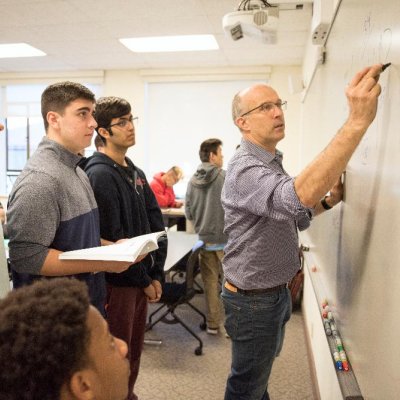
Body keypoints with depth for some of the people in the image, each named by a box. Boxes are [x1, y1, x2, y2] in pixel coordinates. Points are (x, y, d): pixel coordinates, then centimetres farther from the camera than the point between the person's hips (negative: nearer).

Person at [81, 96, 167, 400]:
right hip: (117, 281, -8)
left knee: (135, 348, 21)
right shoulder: (100, 174, -16)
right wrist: (143, 280, -13)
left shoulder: (135, 172, 9)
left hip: (142, 278, 8)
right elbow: (113, 238, -20)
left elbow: (156, 223, 7)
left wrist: (156, 273, 1)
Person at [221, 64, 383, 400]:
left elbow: (289, 214, 13)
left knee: (262, 366, 30)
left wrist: (328, 200, -5)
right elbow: (299, 195, -46)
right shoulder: (245, 169, -26)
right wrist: (358, 121, -48)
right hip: (254, 299, -9)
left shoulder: (271, 162, 7)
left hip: (275, 291, 9)